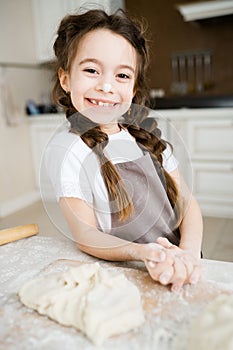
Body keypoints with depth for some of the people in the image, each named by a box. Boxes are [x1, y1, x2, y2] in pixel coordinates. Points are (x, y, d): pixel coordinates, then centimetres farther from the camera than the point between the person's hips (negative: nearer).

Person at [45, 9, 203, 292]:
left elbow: (187, 202, 3)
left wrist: (189, 253, -15)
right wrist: (143, 253, -27)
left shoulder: (147, 136, 5)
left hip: (179, 266, 3)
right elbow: (85, 235, -11)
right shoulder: (66, 151, -9)